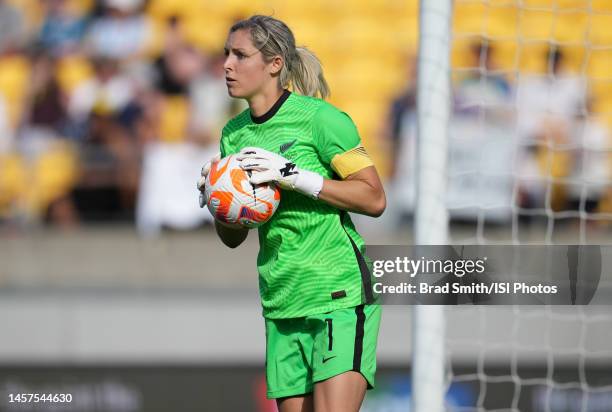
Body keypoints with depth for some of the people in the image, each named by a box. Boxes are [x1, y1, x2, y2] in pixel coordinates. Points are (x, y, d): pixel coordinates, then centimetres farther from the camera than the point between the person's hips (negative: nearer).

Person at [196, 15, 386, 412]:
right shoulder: (234, 133, 12)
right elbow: (233, 238, 18)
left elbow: (374, 198, -12)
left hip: (339, 294, -6)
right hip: (282, 304, 6)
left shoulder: (319, 118, -8)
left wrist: (294, 176, -19)